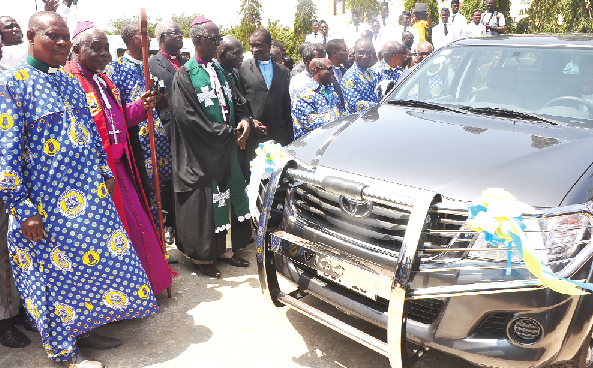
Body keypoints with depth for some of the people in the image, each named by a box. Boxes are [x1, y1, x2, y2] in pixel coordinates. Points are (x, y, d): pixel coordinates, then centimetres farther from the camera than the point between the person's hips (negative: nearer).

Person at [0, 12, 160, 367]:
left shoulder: (70, 81, 12)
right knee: (59, 269, 5)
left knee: (100, 258, 12)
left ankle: (84, 327, 32)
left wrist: (105, 171, 15)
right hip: (48, 202, -7)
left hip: (89, 192, 7)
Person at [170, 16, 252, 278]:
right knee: (203, 202, 1)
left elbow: (236, 101, 15)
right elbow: (188, 118, -17)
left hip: (227, 148, 7)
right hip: (201, 153, -7)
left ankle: (225, 249, 25)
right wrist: (229, 133, -16)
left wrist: (243, 119, -8)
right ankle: (201, 256, 16)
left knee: (228, 196, 11)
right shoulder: (185, 75, -9)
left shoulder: (218, 70, 12)